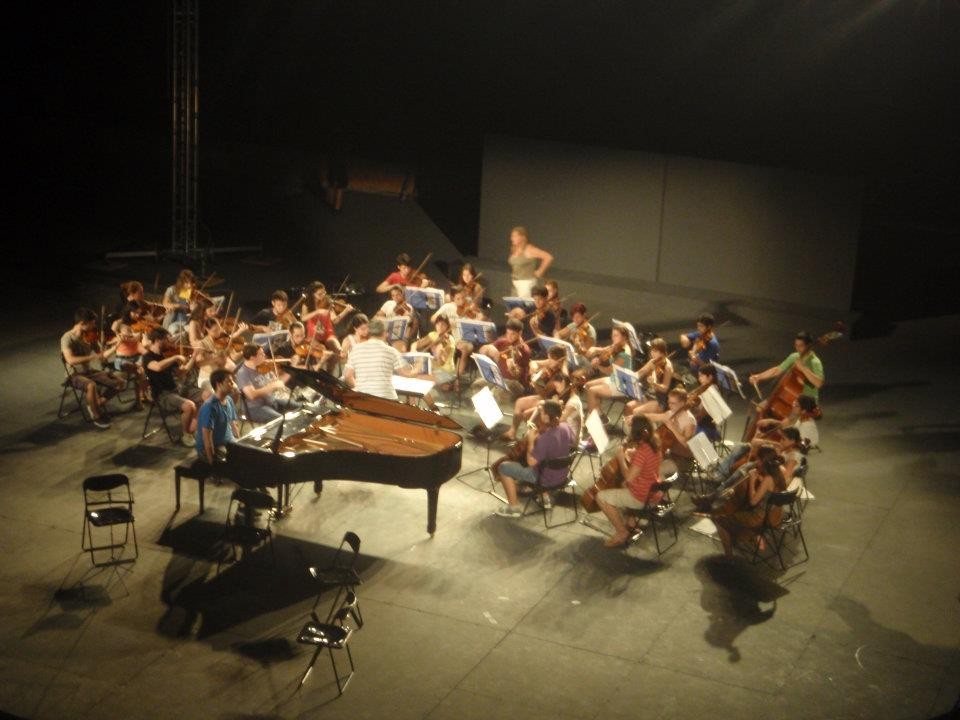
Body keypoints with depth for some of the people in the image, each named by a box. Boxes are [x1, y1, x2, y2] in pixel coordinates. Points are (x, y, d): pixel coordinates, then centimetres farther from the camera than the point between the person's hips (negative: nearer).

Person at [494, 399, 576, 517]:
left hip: (545, 479, -8)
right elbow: (573, 444, 10)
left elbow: (531, 462, -27)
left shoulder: (545, 439, -33)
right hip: (562, 476, 8)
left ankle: (514, 507, 10)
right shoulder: (566, 427, -11)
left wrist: (531, 440, -15)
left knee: (503, 467, 2)